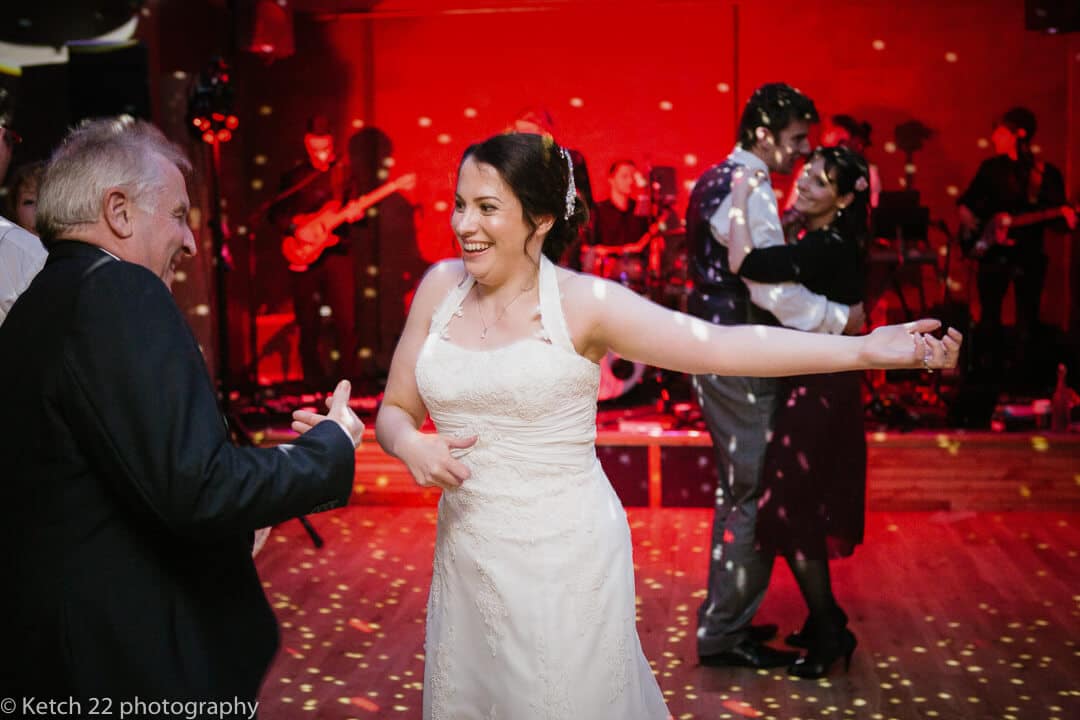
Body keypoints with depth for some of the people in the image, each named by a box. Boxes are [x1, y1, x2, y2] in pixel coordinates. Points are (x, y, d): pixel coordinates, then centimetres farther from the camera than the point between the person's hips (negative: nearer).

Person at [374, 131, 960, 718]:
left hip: (565, 562, -4)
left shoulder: (581, 302, -12)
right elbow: (394, 410, 8)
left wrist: (865, 349, -29)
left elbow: (722, 346, -21)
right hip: (466, 560, 5)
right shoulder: (440, 286, 1)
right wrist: (410, 446, -15)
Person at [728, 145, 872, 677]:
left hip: (817, 390, -10)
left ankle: (830, 633, 13)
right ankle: (825, 623, 32)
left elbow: (742, 263, -32)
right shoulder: (822, 243, 7)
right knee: (807, 509, 18)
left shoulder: (827, 249, -22)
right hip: (817, 386, 10)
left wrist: (741, 198, -21)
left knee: (790, 509, 0)